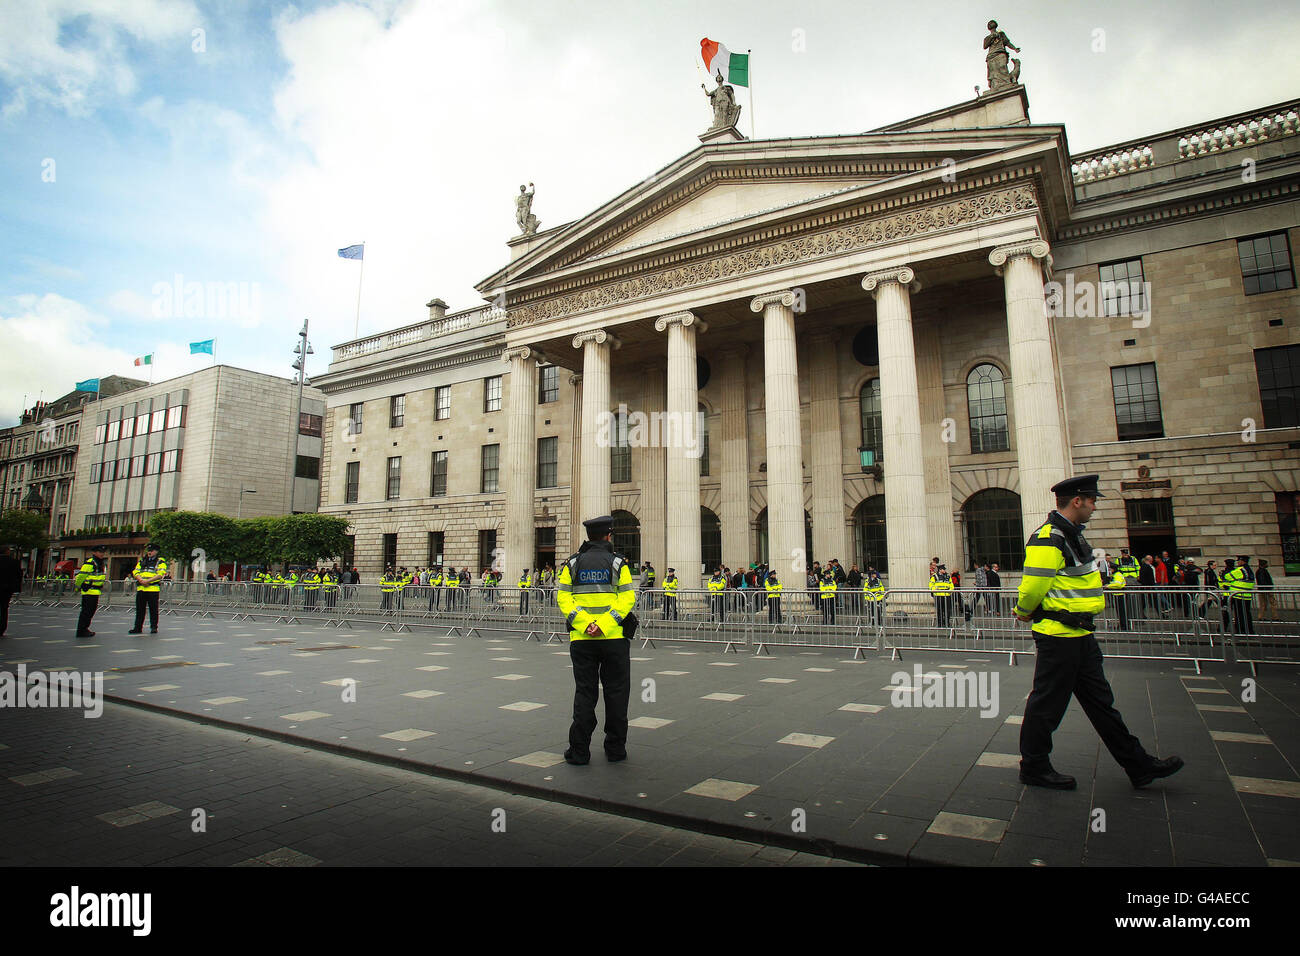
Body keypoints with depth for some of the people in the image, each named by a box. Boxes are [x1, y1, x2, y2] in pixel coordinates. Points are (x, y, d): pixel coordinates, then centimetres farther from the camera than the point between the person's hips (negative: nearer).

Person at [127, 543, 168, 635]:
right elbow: (135, 573, 9)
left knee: (153, 609, -2)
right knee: (139, 609, 8)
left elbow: (160, 575, -10)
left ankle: (154, 627, 5)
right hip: (140, 588, 5)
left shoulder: (160, 562, 3)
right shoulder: (141, 561, 18)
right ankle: (138, 628, 15)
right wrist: (141, 580, -10)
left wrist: (147, 581, -18)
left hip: (153, 589, -5)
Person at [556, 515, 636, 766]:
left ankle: (579, 752, 10)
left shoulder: (573, 563, 6)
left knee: (584, 693, 8)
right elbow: (627, 597, -10)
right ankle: (615, 749, 16)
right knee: (616, 692, 9)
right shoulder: (618, 562, 0)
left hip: (581, 639, 2)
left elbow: (563, 597, -3)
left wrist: (584, 623, -11)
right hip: (614, 638, -2)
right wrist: (604, 625, -15)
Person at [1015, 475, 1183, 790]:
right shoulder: (1048, 539, -21)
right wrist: (1025, 613, -7)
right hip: (1058, 636, -10)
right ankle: (1034, 767, 17)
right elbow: (1032, 587, -24)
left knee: (1101, 701, 18)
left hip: (1080, 635, 10)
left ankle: (1139, 766, 29)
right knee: (1047, 704, 3)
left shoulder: (1071, 535, 13)